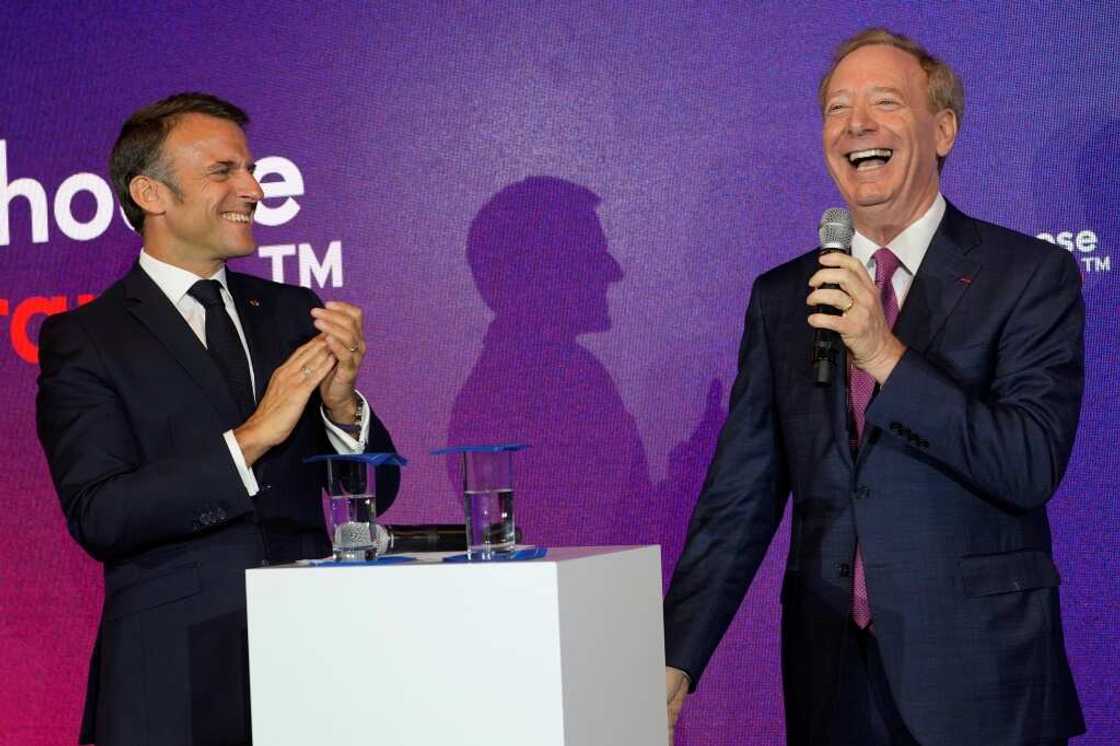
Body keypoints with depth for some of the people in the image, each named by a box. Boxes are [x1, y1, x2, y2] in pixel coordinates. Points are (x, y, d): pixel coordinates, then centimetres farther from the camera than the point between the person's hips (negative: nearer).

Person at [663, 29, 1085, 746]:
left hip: (980, 685, -3)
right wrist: (677, 661, -5)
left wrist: (886, 356, -21)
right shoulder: (780, 297, 8)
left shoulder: (1033, 274, -4)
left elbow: (1033, 468, -14)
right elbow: (738, 500, 5)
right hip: (831, 683, 3)